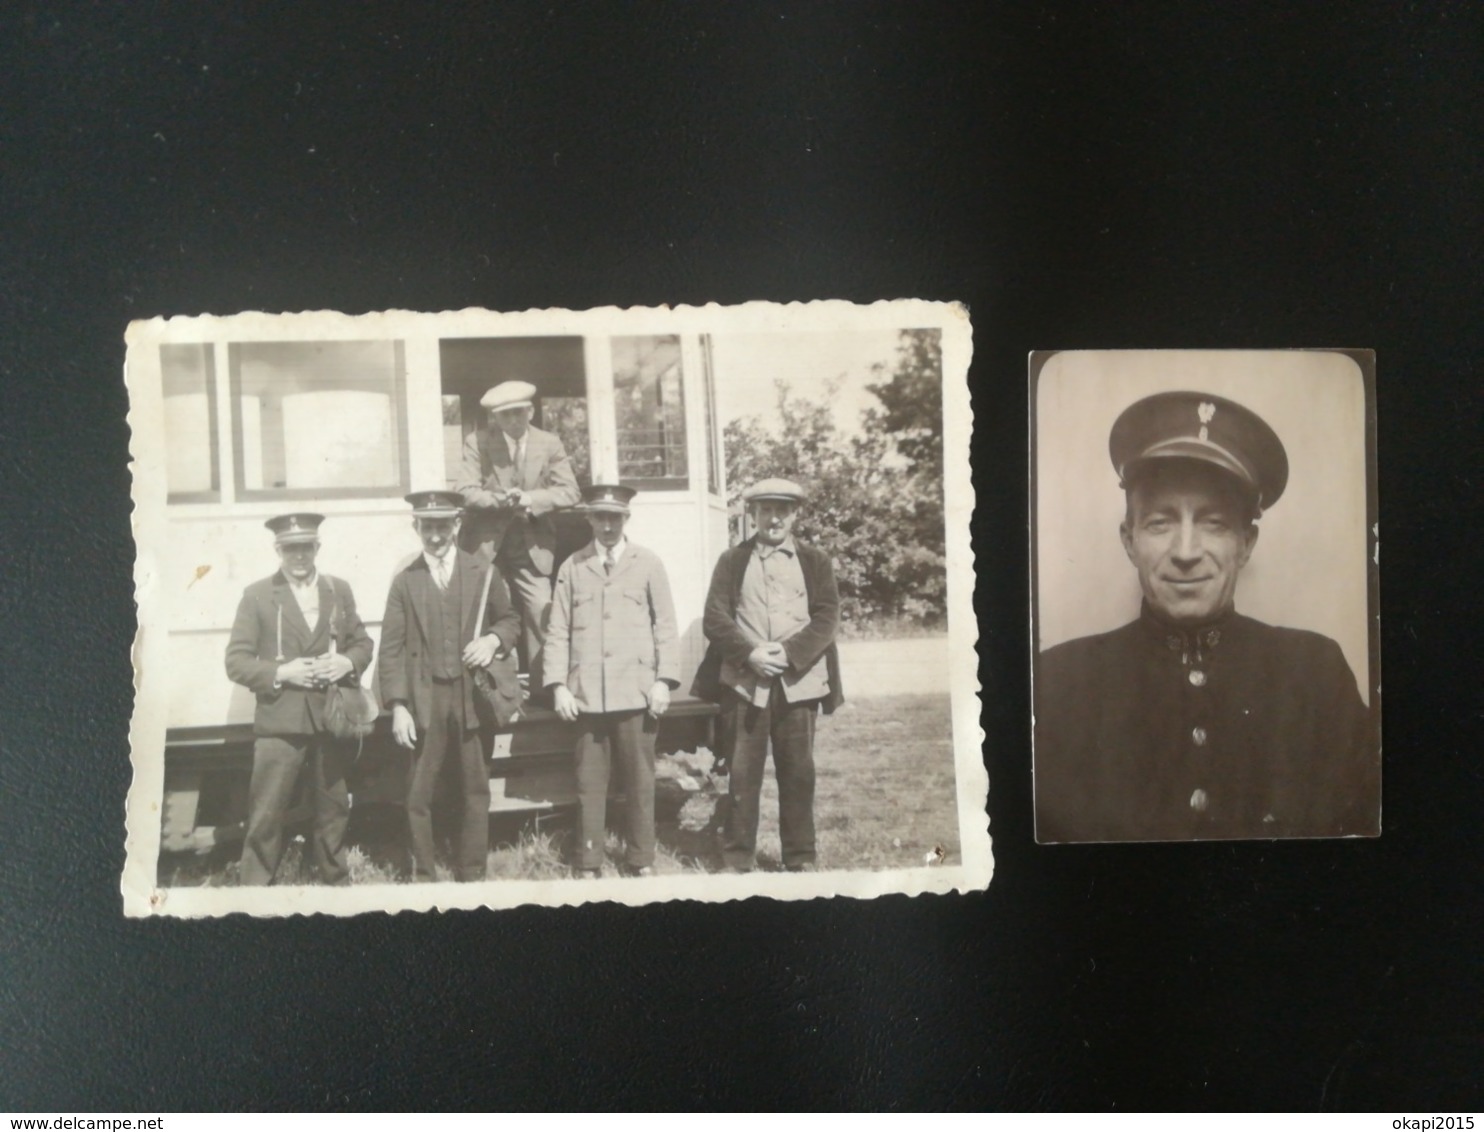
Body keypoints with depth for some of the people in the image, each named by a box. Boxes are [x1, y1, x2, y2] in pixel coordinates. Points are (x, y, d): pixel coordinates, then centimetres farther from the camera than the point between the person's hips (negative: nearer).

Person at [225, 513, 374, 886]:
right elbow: (236, 662, -3)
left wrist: (348, 662, -7)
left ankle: (336, 882, 27)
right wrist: (280, 673, -17)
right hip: (280, 722, -3)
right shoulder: (257, 595, -1)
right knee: (265, 817, -3)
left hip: (333, 719, 3)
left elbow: (362, 643, 14)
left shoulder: (339, 591, 10)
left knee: (333, 809, 14)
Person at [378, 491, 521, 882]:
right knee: (419, 795, 1)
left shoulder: (485, 573, 8)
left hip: (474, 698, 1)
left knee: (475, 791, 6)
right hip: (424, 702, -1)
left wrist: (494, 640, -7)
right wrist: (397, 705, -7)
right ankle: (422, 876, 13)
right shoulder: (404, 581, 6)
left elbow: (510, 620, 16)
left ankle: (472, 875, 17)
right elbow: (391, 649, 2)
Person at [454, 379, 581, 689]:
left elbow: (569, 491, -3)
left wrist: (530, 499, -18)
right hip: (486, 546, -1)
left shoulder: (549, 444, 5)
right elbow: (465, 491, -9)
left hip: (533, 548, 1)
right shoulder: (477, 442, 0)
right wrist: (500, 500, -25)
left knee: (541, 618, -6)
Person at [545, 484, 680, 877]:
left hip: (636, 693, -1)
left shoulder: (648, 564, 5)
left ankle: (641, 861, 16)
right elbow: (558, 631, 6)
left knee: (640, 780, 6)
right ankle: (589, 864, 14)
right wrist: (558, 685, -2)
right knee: (589, 782, 6)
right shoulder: (572, 568, 8)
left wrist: (664, 680, -4)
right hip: (587, 694, 1)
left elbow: (665, 627, 3)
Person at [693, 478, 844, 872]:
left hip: (798, 682, 1)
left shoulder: (815, 561, 11)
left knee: (798, 772, 4)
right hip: (744, 682, 0)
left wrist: (789, 652, -13)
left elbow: (827, 617, 1)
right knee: (742, 773, 1)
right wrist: (750, 653, -13)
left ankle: (800, 857, 14)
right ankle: (737, 858, 9)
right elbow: (714, 618, 2)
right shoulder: (732, 560, 10)